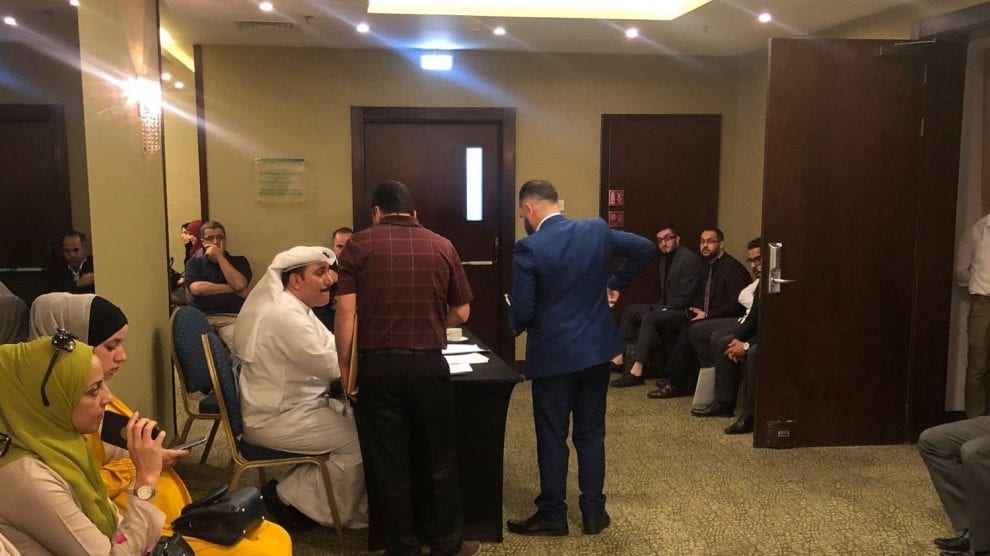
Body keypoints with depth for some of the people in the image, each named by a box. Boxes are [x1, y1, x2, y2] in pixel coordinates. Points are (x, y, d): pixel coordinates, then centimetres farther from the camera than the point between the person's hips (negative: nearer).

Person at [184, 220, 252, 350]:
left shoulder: (239, 261, 18)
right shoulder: (194, 263, 18)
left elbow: (239, 285, -2)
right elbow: (197, 288, -1)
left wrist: (220, 257, 3)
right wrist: (232, 289, 0)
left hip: (231, 317, 0)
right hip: (201, 316, 0)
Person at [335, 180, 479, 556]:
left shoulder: (359, 245, 0)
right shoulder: (443, 246, 5)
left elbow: (346, 312, -8)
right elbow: (461, 313, 9)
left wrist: (345, 367, 0)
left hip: (377, 364, -1)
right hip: (429, 363, 1)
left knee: (387, 461, 11)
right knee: (439, 456, 16)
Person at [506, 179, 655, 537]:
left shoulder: (528, 249, -15)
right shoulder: (597, 230, 0)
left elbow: (522, 311, -16)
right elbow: (645, 248, 8)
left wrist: (516, 326, 7)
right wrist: (617, 283, 17)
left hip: (553, 355, -5)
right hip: (597, 350, 5)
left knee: (552, 437, 8)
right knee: (591, 434, 14)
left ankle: (552, 515, 19)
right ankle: (593, 512, 22)